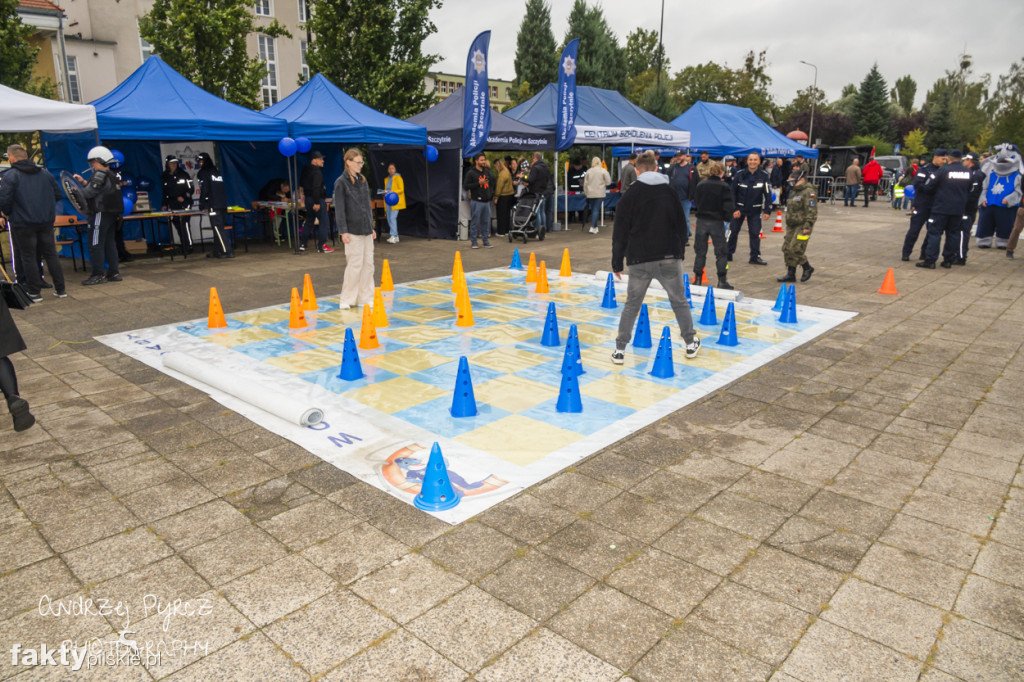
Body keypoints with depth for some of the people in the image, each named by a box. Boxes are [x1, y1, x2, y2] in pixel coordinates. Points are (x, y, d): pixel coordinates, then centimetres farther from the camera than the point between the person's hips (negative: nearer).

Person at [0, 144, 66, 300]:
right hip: (46, 222, 4)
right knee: (51, 254, 11)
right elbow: (57, 194, 9)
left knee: (29, 258, 3)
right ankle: (60, 289, 12)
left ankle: (34, 292, 7)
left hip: (23, 224, -4)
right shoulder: (45, 173, 6)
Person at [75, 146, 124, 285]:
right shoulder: (111, 175, 16)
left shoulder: (100, 174, -13)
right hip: (111, 214, 10)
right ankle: (114, 272, 14)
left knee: (95, 244, -5)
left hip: (101, 214, -10)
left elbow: (89, 192, -15)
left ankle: (99, 275, -4)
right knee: (109, 243, 12)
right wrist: (83, 182, 20)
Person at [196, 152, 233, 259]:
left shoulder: (203, 173, -2)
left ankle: (227, 251, -16)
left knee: (217, 229, -8)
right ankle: (217, 251, 17)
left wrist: (202, 205, -3)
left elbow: (204, 190, -9)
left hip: (213, 205, -7)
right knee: (218, 228, 12)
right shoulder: (217, 172, 19)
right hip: (223, 204, 7)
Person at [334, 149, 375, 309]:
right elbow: (339, 208, -9)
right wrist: (343, 231, -15)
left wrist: (371, 227, 16)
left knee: (368, 264, 7)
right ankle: (347, 299, 7)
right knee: (355, 264, -6)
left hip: (366, 229, 7)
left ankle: (365, 298, 15)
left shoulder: (363, 181, 14)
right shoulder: (341, 182, -6)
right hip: (352, 230, -7)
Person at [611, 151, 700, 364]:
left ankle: (620, 349, 6)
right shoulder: (671, 193, 7)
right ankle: (691, 343, 23)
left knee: (632, 305, 8)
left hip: (639, 260, -1)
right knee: (679, 302, 15)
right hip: (670, 258, 1)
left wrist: (617, 263, 5)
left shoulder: (630, 196, 0)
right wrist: (679, 252, 21)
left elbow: (620, 233, -1)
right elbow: (681, 227, 12)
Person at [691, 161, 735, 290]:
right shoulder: (724, 186, -8)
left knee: (700, 251, 10)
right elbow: (728, 205, -8)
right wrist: (726, 218, 5)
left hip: (701, 221, 3)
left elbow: (695, 203, 8)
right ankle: (722, 280, 4)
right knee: (721, 252, 5)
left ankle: (697, 278, 12)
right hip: (717, 221, -3)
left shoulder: (700, 185, 1)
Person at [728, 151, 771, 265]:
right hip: (739, 208, 0)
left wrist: (766, 210, -8)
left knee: (755, 233, 3)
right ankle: (728, 254, 17)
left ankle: (755, 256, 13)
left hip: (755, 210, 0)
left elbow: (768, 194, -3)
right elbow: (732, 192, -3)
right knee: (733, 231, 4)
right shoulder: (739, 174, -8)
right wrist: (734, 209, -8)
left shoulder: (764, 176, -7)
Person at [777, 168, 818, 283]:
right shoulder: (795, 191, 18)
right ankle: (791, 274, 12)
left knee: (795, 249, -15)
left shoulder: (808, 192, -13)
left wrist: (808, 226, -23)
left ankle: (807, 268, 6)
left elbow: (811, 211, -19)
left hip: (802, 226, -10)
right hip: (792, 225, 10)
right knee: (787, 248, 5)